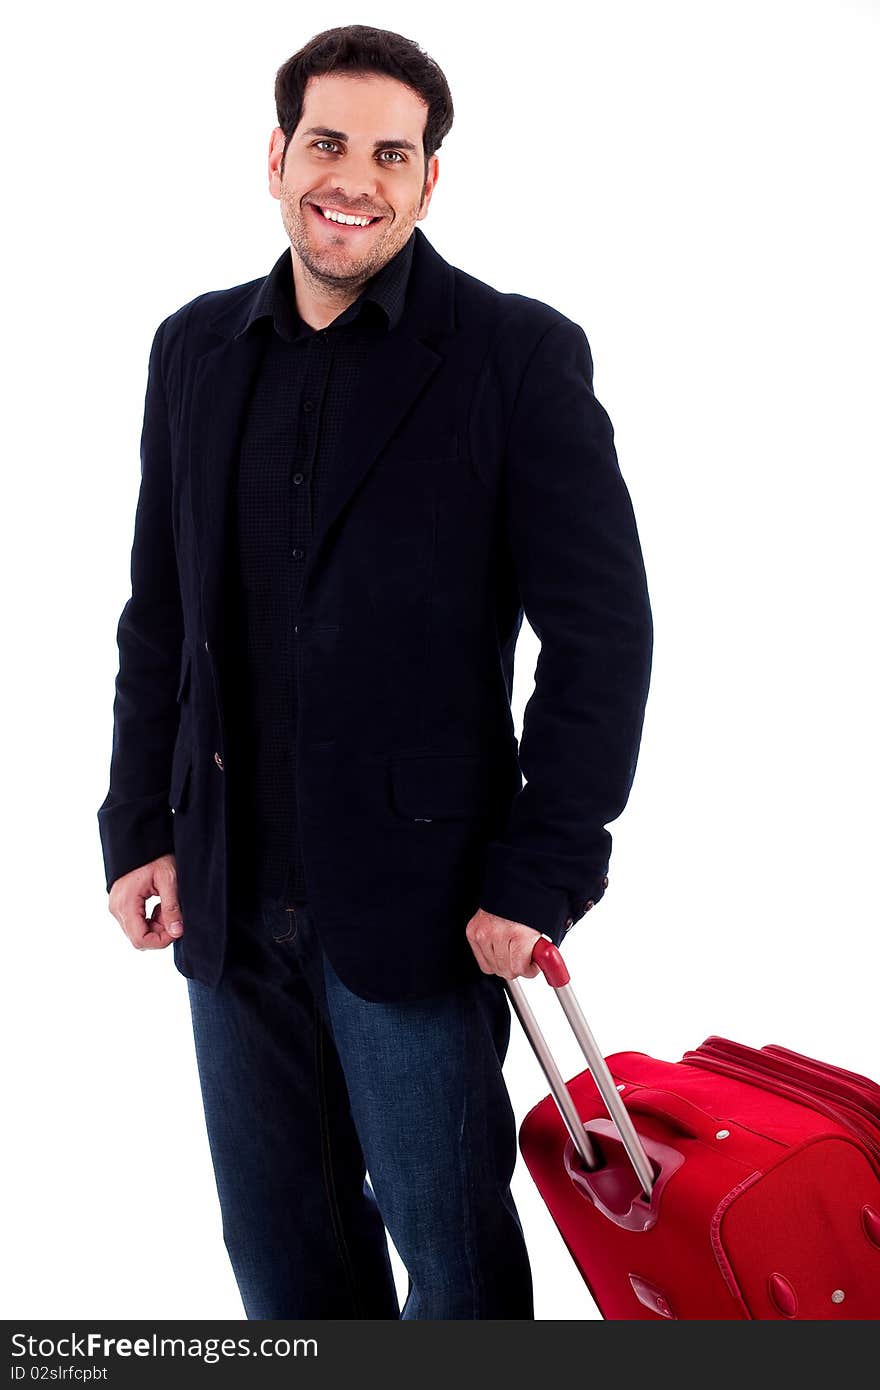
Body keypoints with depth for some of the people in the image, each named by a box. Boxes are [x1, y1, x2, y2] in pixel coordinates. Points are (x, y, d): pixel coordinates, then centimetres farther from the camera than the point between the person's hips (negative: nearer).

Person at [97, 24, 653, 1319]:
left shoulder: (517, 353, -8)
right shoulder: (196, 348, 8)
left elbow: (602, 633, -9)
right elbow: (160, 617, 12)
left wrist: (539, 876, -12)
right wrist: (138, 826, 7)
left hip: (417, 908, -4)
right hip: (229, 900, 5)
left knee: (451, 1235, 11)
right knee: (276, 1240, 19)